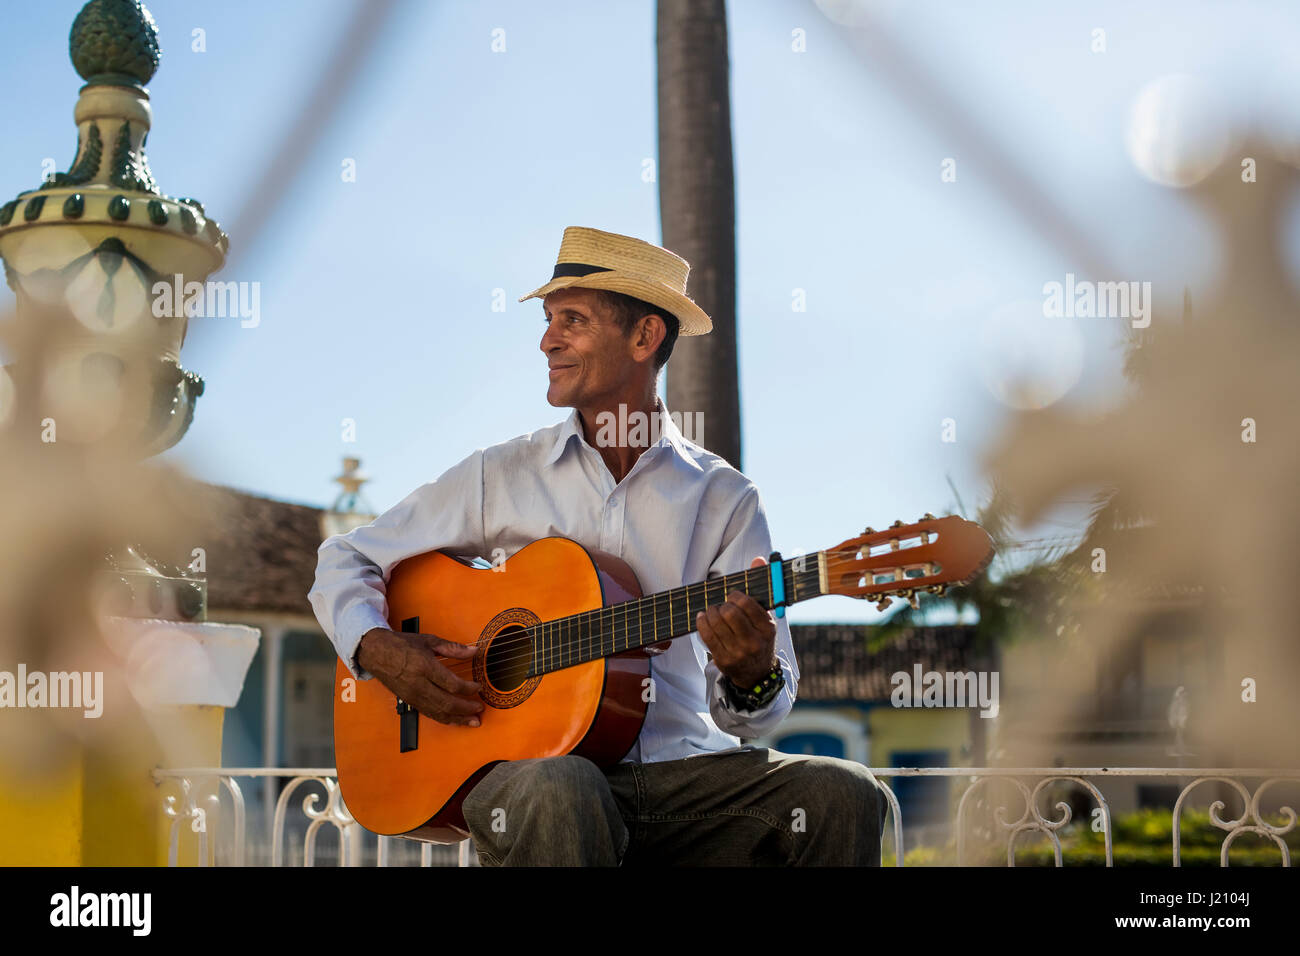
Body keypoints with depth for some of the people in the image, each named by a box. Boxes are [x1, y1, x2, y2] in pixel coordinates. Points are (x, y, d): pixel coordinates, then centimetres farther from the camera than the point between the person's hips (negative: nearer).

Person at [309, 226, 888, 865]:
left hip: (684, 770, 1)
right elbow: (346, 559, 16)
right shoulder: (502, 475, 8)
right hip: (532, 761, -1)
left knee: (843, 796, -27)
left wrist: (752, 676, -20)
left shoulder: (724, 499, 7)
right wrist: (378, 649, -5)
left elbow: (749, 716, 4)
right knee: (558, 791, -39)